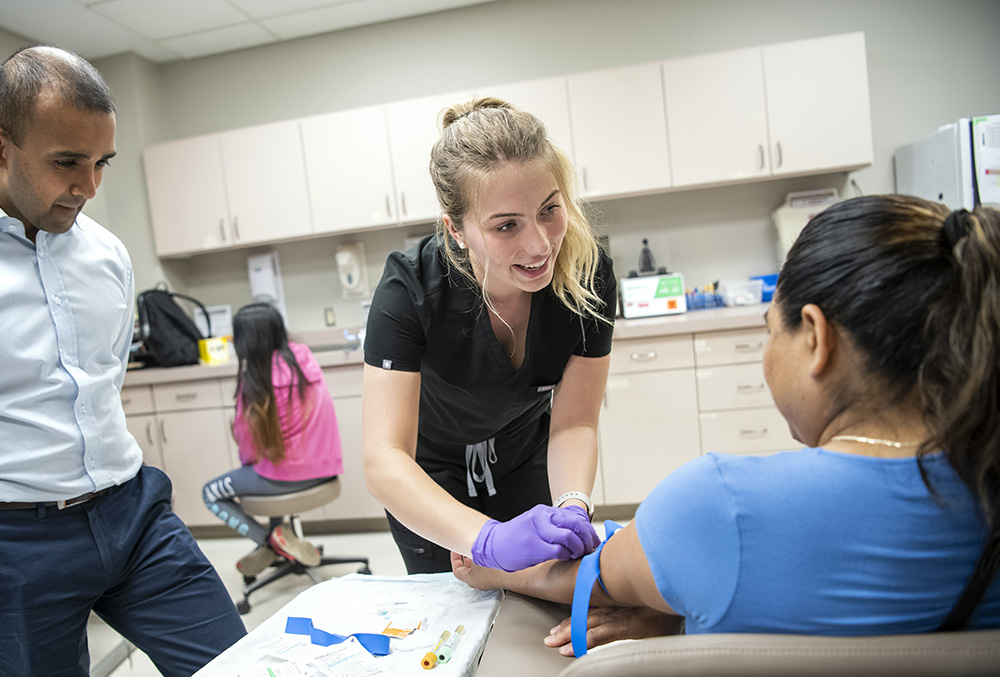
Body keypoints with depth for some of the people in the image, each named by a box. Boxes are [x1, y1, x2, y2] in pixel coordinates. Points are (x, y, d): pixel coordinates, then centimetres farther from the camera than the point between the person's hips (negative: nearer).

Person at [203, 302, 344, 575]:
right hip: (325, 467, 7)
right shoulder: (303, 356, 0)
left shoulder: (256, 378, -17)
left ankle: (271, 541, 2)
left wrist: (247, 460, 15)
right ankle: (279, 538, 32)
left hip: (290, 474, -7)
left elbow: (250, 449, -7)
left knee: (211, 494, 15)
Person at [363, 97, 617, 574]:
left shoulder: (589, 275, -26)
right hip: (430, 474, -2)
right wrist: (491, 539, -54)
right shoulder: (409, 289, -34)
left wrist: (572, 508, -39)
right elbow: (384, 461, -39)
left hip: (525, 460, 3)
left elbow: (573, 423, -20)